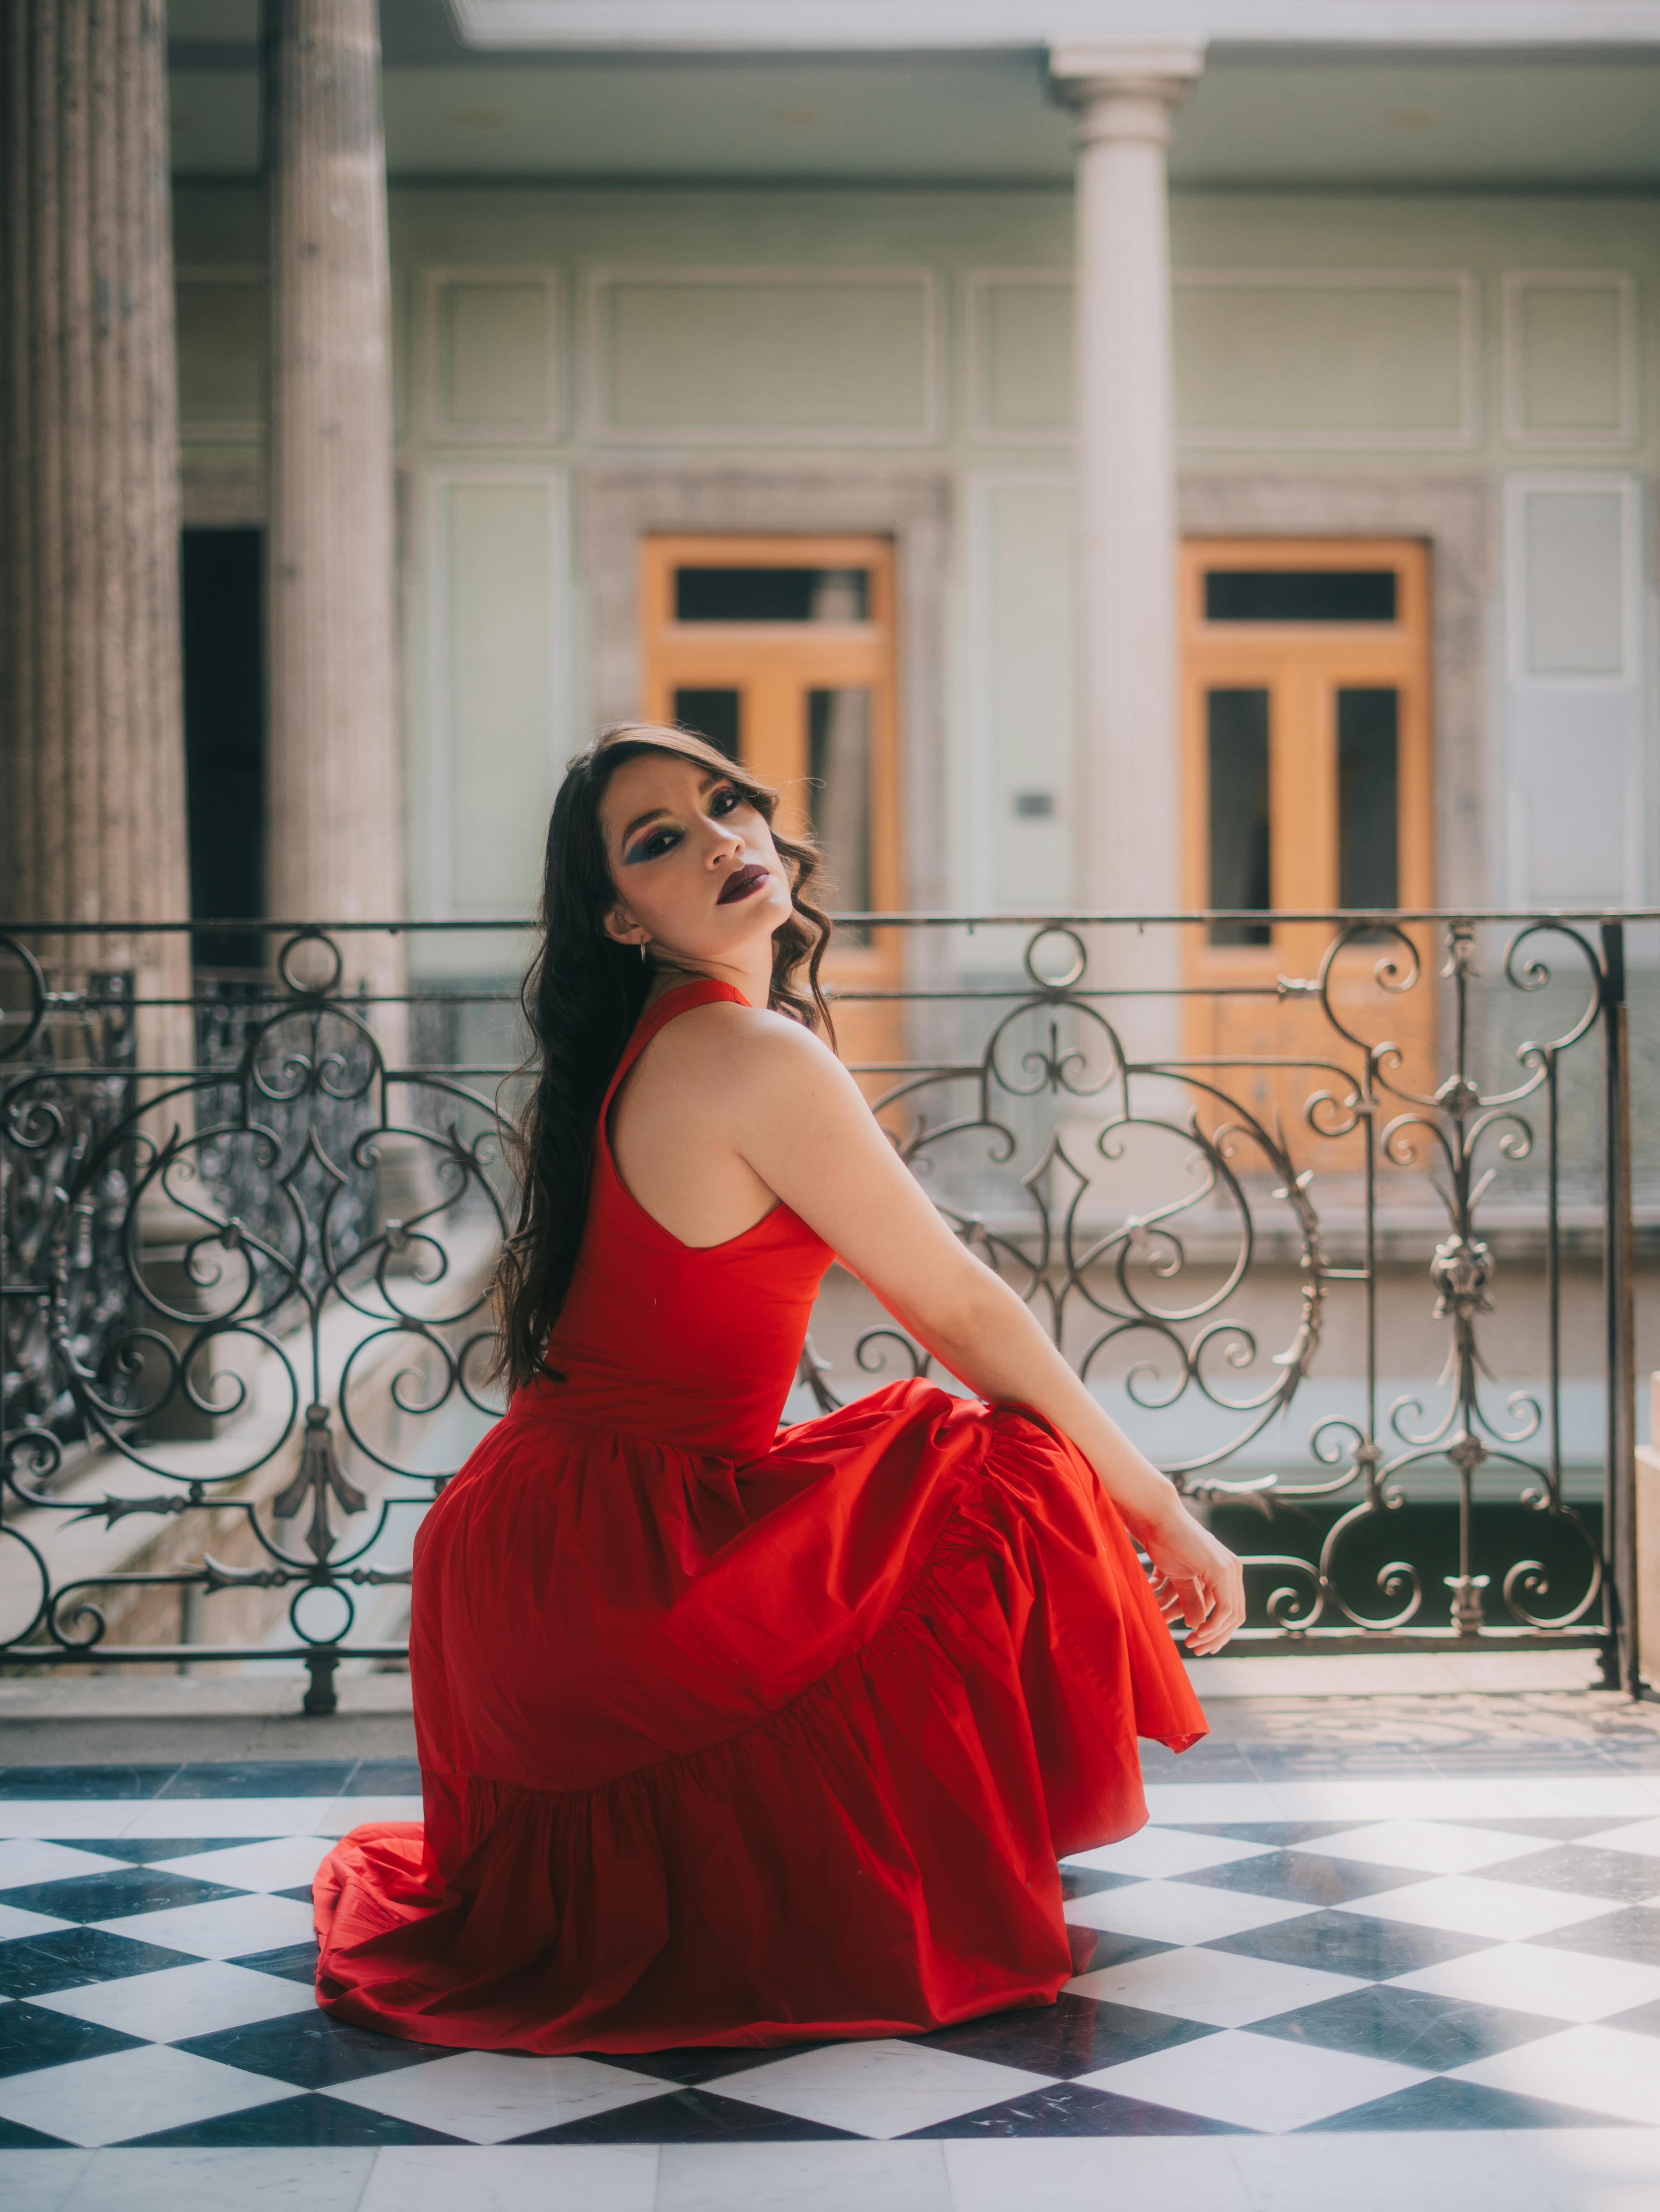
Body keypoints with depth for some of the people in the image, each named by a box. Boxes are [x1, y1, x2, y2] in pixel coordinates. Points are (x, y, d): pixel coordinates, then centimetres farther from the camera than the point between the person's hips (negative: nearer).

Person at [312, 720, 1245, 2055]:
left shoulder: (658, 1045, 12)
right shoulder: (753, 1056, -18)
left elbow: (917, 1303, 15)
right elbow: (961, 1306, -12)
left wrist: (1127, 1500, 14)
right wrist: (1159, 1512, -2)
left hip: (533, 1564, 9)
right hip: (604, 1577, -9)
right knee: (1013, 1492, -9)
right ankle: (910, 1907, 0)